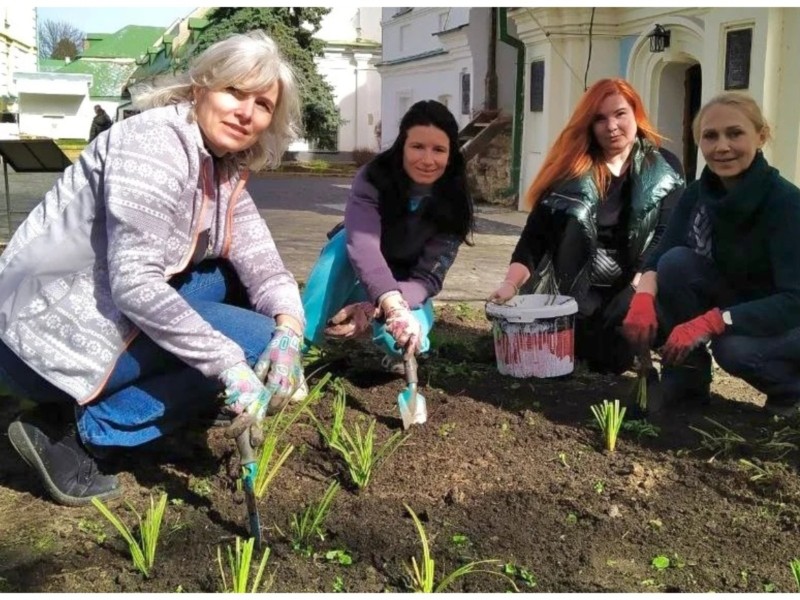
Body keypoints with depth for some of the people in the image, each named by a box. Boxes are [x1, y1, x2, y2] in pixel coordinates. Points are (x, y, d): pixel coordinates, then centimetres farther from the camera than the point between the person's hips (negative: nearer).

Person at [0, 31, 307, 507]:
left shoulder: (225, 166, 8)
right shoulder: (154, 145, -20)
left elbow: (257, 256, 2)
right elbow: (134, 284, -27)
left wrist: (290, 328, -18)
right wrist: (231, 367, -27)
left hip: (108, 311, 9)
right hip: (50, 332, -9)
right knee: (255, 340, -14)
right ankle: (74, 432, -11)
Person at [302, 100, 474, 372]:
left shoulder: (455, 204, -21)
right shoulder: (373, 178, -27)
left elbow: (429, 276, -25)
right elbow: (362, 245, -43)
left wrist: (376, 308, -44)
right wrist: (392, 304, -60)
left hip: (403, 284, 1)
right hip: (355, 276, 0)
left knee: (402, 340, -33)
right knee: (345, 243, -35)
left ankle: (399, 351, 4)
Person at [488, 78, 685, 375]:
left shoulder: (665, 169, 2)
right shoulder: (571, 167, 0)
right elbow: (535, 234, -5)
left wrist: (640, 287, -24)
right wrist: (511, 283, -21)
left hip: (632, 286, 0)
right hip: (575, 288, 1)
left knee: (612, 357, -24)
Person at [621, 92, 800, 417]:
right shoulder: (698, 194, -8)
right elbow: (660, 257, -13)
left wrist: (711, 322, -41)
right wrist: (644, 296, -36)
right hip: (730, 304, 5)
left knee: (733, 348, -35)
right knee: (676, 262, -21)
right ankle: (687, 378, -6)